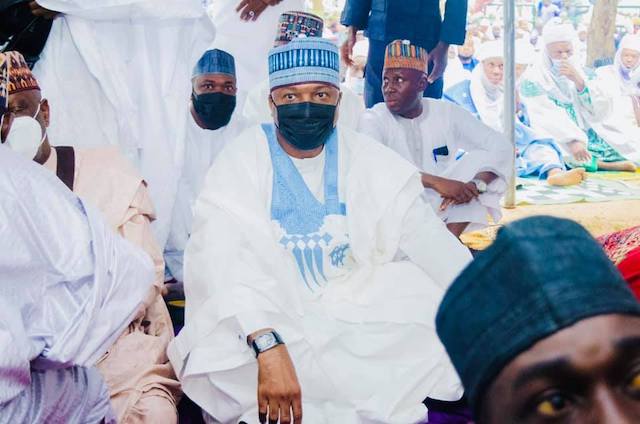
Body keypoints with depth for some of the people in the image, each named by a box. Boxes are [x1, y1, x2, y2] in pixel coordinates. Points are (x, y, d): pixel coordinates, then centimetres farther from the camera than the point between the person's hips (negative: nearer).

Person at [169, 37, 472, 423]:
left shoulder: (366, 158, 0)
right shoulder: (242, 161, -10)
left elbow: (425, 236, -5)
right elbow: (223, 256, -26)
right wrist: (268, 345, -42)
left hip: (354, 311, 3)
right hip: (269, 316, -2)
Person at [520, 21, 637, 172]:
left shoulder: (584, 73, 12)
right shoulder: (532, 80, -3)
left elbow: (601, 112, 1)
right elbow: (546, 118, -18)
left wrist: (579, 82, -12)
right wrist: (572, 140, -34)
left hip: (589, 136, 3)